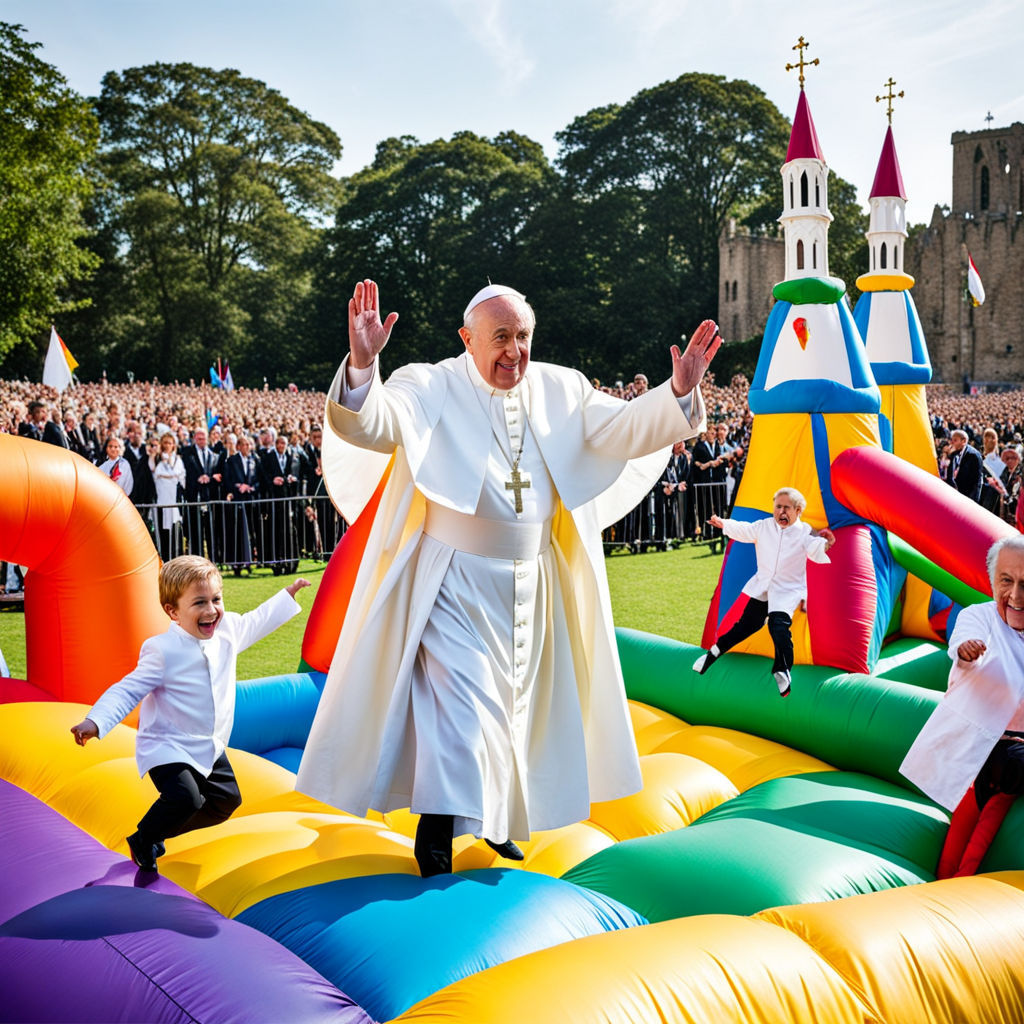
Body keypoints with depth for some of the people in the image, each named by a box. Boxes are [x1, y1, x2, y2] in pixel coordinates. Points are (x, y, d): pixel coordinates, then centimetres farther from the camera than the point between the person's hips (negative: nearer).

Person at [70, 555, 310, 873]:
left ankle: (158, 831, 32)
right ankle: (142, 841, 5)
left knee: (226, 800, 15)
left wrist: (289, 594, 23)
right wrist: (95, 721, -36)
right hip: (167, 747, -7)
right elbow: (128, 690, -23)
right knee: (186, 798, -26)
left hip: (209, 749, 8)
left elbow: (258, 621, 16)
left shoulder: (228, 630, -5)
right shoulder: (163, 650, -24)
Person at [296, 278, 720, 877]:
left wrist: (680, 390, -14)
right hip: (454, 581, -5)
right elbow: (369, 424, -25)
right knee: (460, 699, -10)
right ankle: (437, 832, 4)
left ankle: (496, 819, 33)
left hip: (532, 583, 5)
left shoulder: (560, 391, 5)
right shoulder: (432, 389, -9)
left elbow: (624, 429, 2)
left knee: (514, 698, 15)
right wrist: (362, 365, -45)